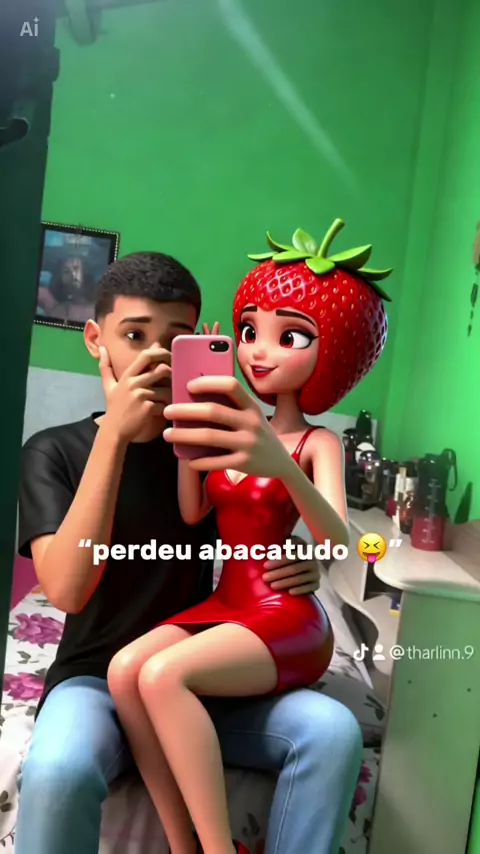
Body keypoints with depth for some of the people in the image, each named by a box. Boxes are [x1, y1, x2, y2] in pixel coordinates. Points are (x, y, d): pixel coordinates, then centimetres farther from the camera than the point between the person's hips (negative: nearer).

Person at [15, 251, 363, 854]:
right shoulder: (55, 451, -7)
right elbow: (67, 590, -22)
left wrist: (298, 570, -12)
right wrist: (114, 433, -27)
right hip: (95, 678, -2)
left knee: (333, 730, -22)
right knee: (57, 769, -35)